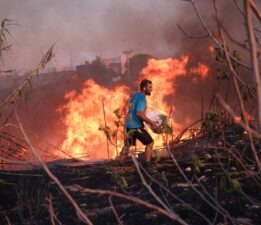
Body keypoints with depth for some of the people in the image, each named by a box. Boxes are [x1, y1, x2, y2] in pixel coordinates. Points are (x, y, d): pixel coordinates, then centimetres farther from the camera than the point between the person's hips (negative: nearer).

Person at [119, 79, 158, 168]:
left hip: (129, 125, 9)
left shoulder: (135, 96, 12)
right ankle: (147, 164, 4)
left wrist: (148, 121, 20)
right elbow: (139, 113, -27)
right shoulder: (142, 98, -15)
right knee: (150, 142, 3)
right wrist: (151, 122, -24)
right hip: (136, 126, -8)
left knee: (127, 144, 22)